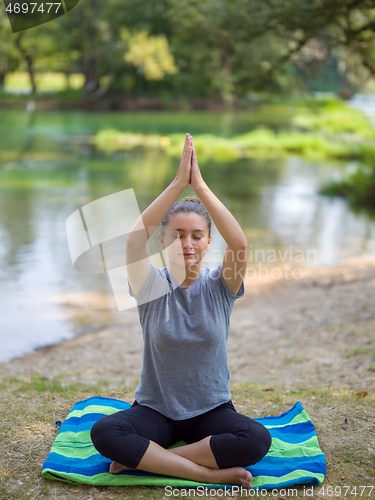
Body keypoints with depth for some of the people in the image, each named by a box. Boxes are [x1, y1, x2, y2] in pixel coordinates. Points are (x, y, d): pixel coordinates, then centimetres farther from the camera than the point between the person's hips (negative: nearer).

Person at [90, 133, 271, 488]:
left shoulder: (218, 286, -5)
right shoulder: (153, 287, -5)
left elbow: (239, 243, -26)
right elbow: (134, 239, -25)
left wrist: (199, 185, -27)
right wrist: (178, 183, -29)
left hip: (212, 411, 1)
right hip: (155, 410, 0)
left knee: (257, 439, -31)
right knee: (104, 433, -30)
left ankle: (143, 458, -17)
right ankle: (210, 473, -23)